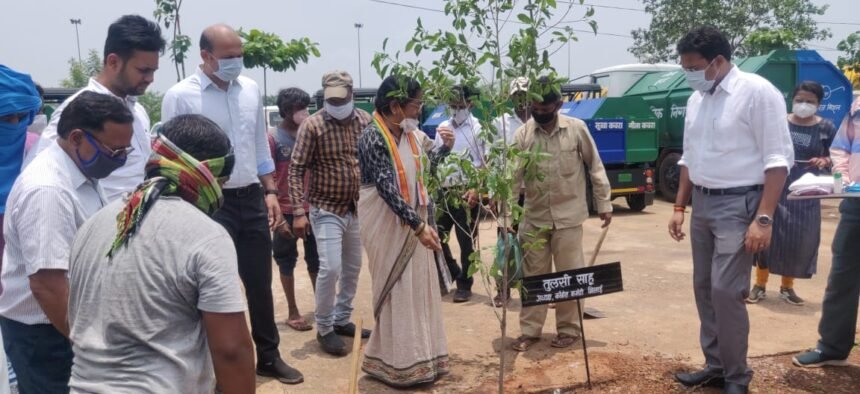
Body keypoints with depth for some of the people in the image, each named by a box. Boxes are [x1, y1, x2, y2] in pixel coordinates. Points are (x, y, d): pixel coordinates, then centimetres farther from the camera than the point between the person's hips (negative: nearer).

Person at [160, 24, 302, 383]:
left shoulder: (250, 89, 6)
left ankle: (269, 357, 32)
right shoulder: (180, 96, -11)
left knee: (260, 282, 15)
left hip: (252, 199, 5)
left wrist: (270, 192, 10)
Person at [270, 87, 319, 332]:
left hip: (312, 208, 4)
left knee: (316, 260, 12)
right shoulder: (273, 140, -9)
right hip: (287, 211, -4)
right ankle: (292, 312, 20)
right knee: (287, 263, 9)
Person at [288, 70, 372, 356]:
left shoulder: (366, 121, 0)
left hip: (358, 208, 5)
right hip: (327, 209, -5)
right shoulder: (313, 126, -13)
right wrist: (298, 211, -17)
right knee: (330, 268, -10)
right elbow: (296, 169, -12)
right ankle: (324, 329, 8)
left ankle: (342, 320, 31)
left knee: (353, 268, 13)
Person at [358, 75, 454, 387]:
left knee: (419, 287, 11)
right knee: (395, 291, 1)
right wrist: (419, 226, -26)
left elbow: (431, 157, 20)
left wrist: (446, 145, -1)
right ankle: (397, 364, 14)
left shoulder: (412, 134, 4)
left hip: (413, 220, 7)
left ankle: (419, 357, 24)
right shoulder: (373, 138, -19)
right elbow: (387, 189, -24)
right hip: (387, 223, -7)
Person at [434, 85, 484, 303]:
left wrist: (476, 189, -19)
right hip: (443, 191, 5)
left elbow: (484, 164, -8)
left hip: (466, 192, -5)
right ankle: (452, 274, 28)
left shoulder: (477, 129, -5)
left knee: (466, 241, 1)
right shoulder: (442, 127, 12)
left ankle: (464, 284, 14)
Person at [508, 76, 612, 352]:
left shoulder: (577, 129, -6)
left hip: (568, 215, -2)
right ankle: (530, 330, 22)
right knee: (533, 275, 10)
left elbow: (595, 167, 2)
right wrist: (505, 219, -11)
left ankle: (569, 329, 22)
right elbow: (512, 178, -6)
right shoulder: (522, 134, -4)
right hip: (534, 217, 2)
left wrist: (604, 204, 1)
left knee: (570, 275, 7)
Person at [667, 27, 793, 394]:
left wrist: (764, 218, -20)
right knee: (704, 288, 11)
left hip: (738, 204, -7)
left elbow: (778, 158, -15)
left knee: (726, 291, -9)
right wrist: (679, 207, 15)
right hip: (702, 203, 8)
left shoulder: (757, 92, -12)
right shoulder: (696, 99, 10)